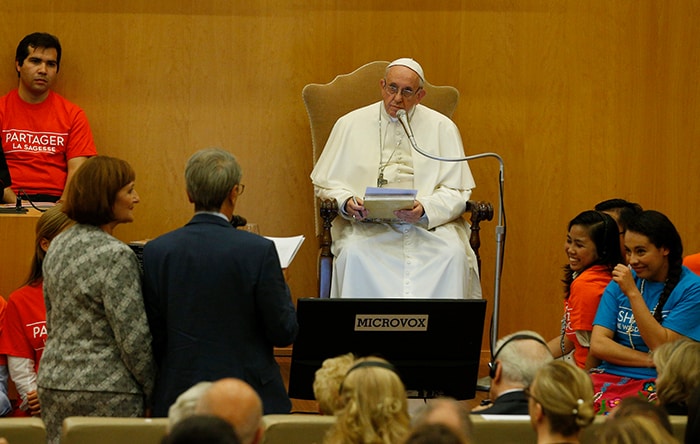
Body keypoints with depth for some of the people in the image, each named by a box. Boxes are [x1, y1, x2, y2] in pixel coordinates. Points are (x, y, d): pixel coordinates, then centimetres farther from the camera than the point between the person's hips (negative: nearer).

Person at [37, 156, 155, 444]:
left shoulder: (58, 247, 9)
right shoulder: (116, 256, -17)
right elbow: (134, 338, -16)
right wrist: (152, 389, -3)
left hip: (53, 384, 8)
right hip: (105, 390, -8)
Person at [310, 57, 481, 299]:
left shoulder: (442, 128, 10)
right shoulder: (351, 125, 12)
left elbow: (456, 192, 5)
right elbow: (325, 182, 14)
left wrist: (425, 209, -15)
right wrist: (346, 202, -9)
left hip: (430, 225, 0)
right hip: (368, 225, 0)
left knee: (453, 253, -30)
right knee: (354, 253, -32)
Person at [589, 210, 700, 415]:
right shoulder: (620, 283, 13)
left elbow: (661, 348, -10)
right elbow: (598, 344, 4)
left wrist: (633, 293, -12)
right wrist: (650, 360, -9)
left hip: (656, 382, -4)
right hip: (611, 375, 4)